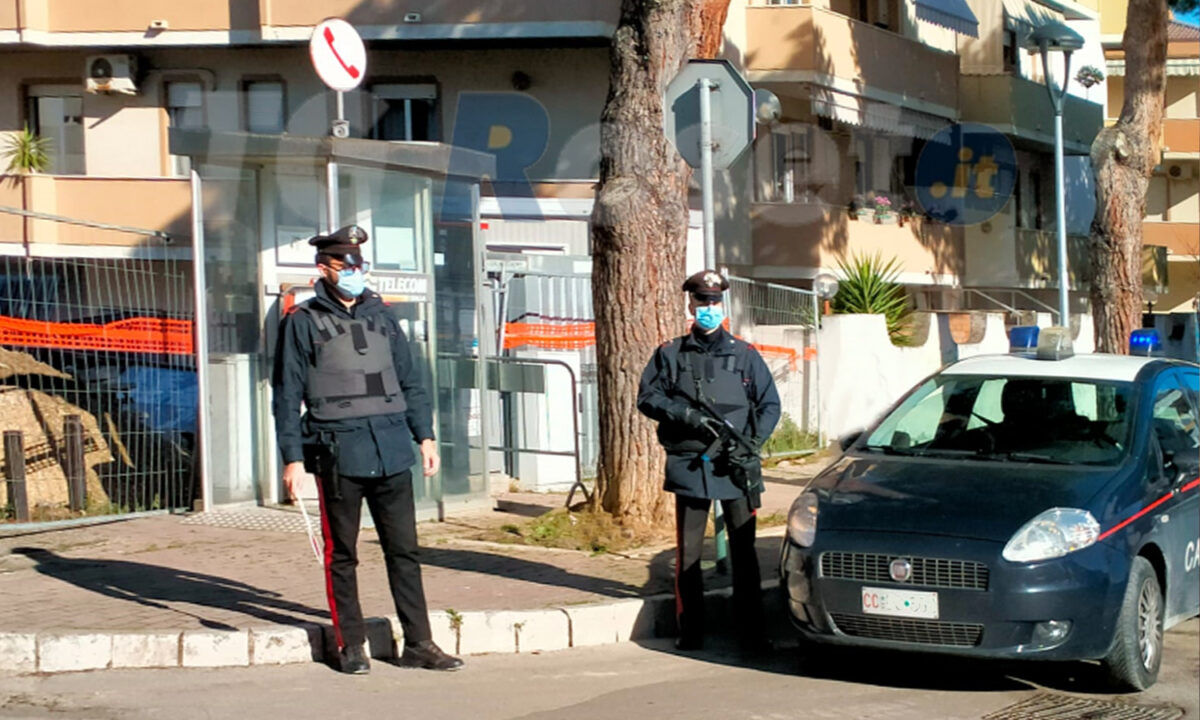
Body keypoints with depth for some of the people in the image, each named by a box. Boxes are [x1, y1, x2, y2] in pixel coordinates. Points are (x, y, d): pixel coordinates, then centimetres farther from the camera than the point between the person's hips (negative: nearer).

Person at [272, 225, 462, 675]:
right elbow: (288, 396, 0)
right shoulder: (303, 322, 2)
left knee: (404, 549, 3)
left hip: (391, 452, 4)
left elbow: (410, 381, 18)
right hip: (339, 453, -3)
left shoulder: (380, 316, 14)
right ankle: (351, 645, 15)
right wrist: (292, 457, -5)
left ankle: (418, 644, 8)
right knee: (342, 554, 5)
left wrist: (425, 435, 11)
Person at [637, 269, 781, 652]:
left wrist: (752, 445, -5)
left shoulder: (745, 355, 9)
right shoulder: (670, 354, 8)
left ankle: (751, 630, 8)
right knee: (688, 551, 3)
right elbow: (647, 397, 5)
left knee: (744, 549, 3)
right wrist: (685, 415, -11)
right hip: (689, 465, 0)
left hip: (736, 467, 0)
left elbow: (770, 405, 10)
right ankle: (690, 630, 10)